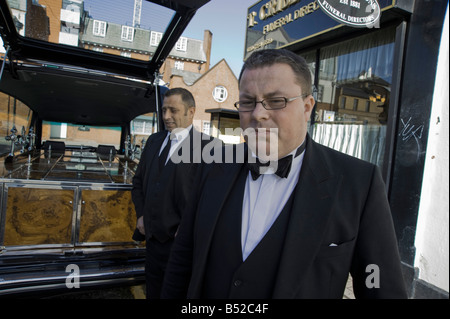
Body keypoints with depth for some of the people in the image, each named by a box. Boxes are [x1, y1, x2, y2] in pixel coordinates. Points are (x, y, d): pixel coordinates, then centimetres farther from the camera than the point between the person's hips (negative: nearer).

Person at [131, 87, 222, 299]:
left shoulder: (208, 146, -14)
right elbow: (138, 180, 18)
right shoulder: (154, 141, 10)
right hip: (152, 239, 7)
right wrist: (140, 215, 8)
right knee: (152, 293, 22)